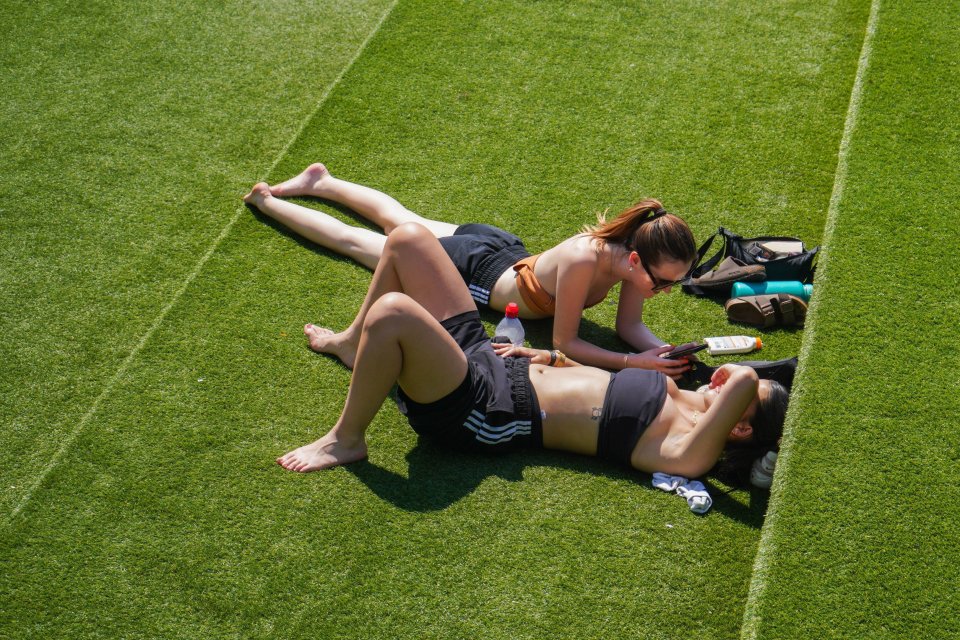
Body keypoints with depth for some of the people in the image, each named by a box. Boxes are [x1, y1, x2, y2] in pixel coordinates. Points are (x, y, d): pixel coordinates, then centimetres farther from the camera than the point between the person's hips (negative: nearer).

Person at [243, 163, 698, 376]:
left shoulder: (633, 245, -23)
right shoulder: (583, 261, -43)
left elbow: (629, 326, -12)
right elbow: (565, 343, -33)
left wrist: (666, 352, -31)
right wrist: (634, 362, -40)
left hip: (501, 248, 6)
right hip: (470, 270, -6)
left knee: (400, 221, 29)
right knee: (353, 240, 16)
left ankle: (320, 182, 53)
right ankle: (267, 200, 39)